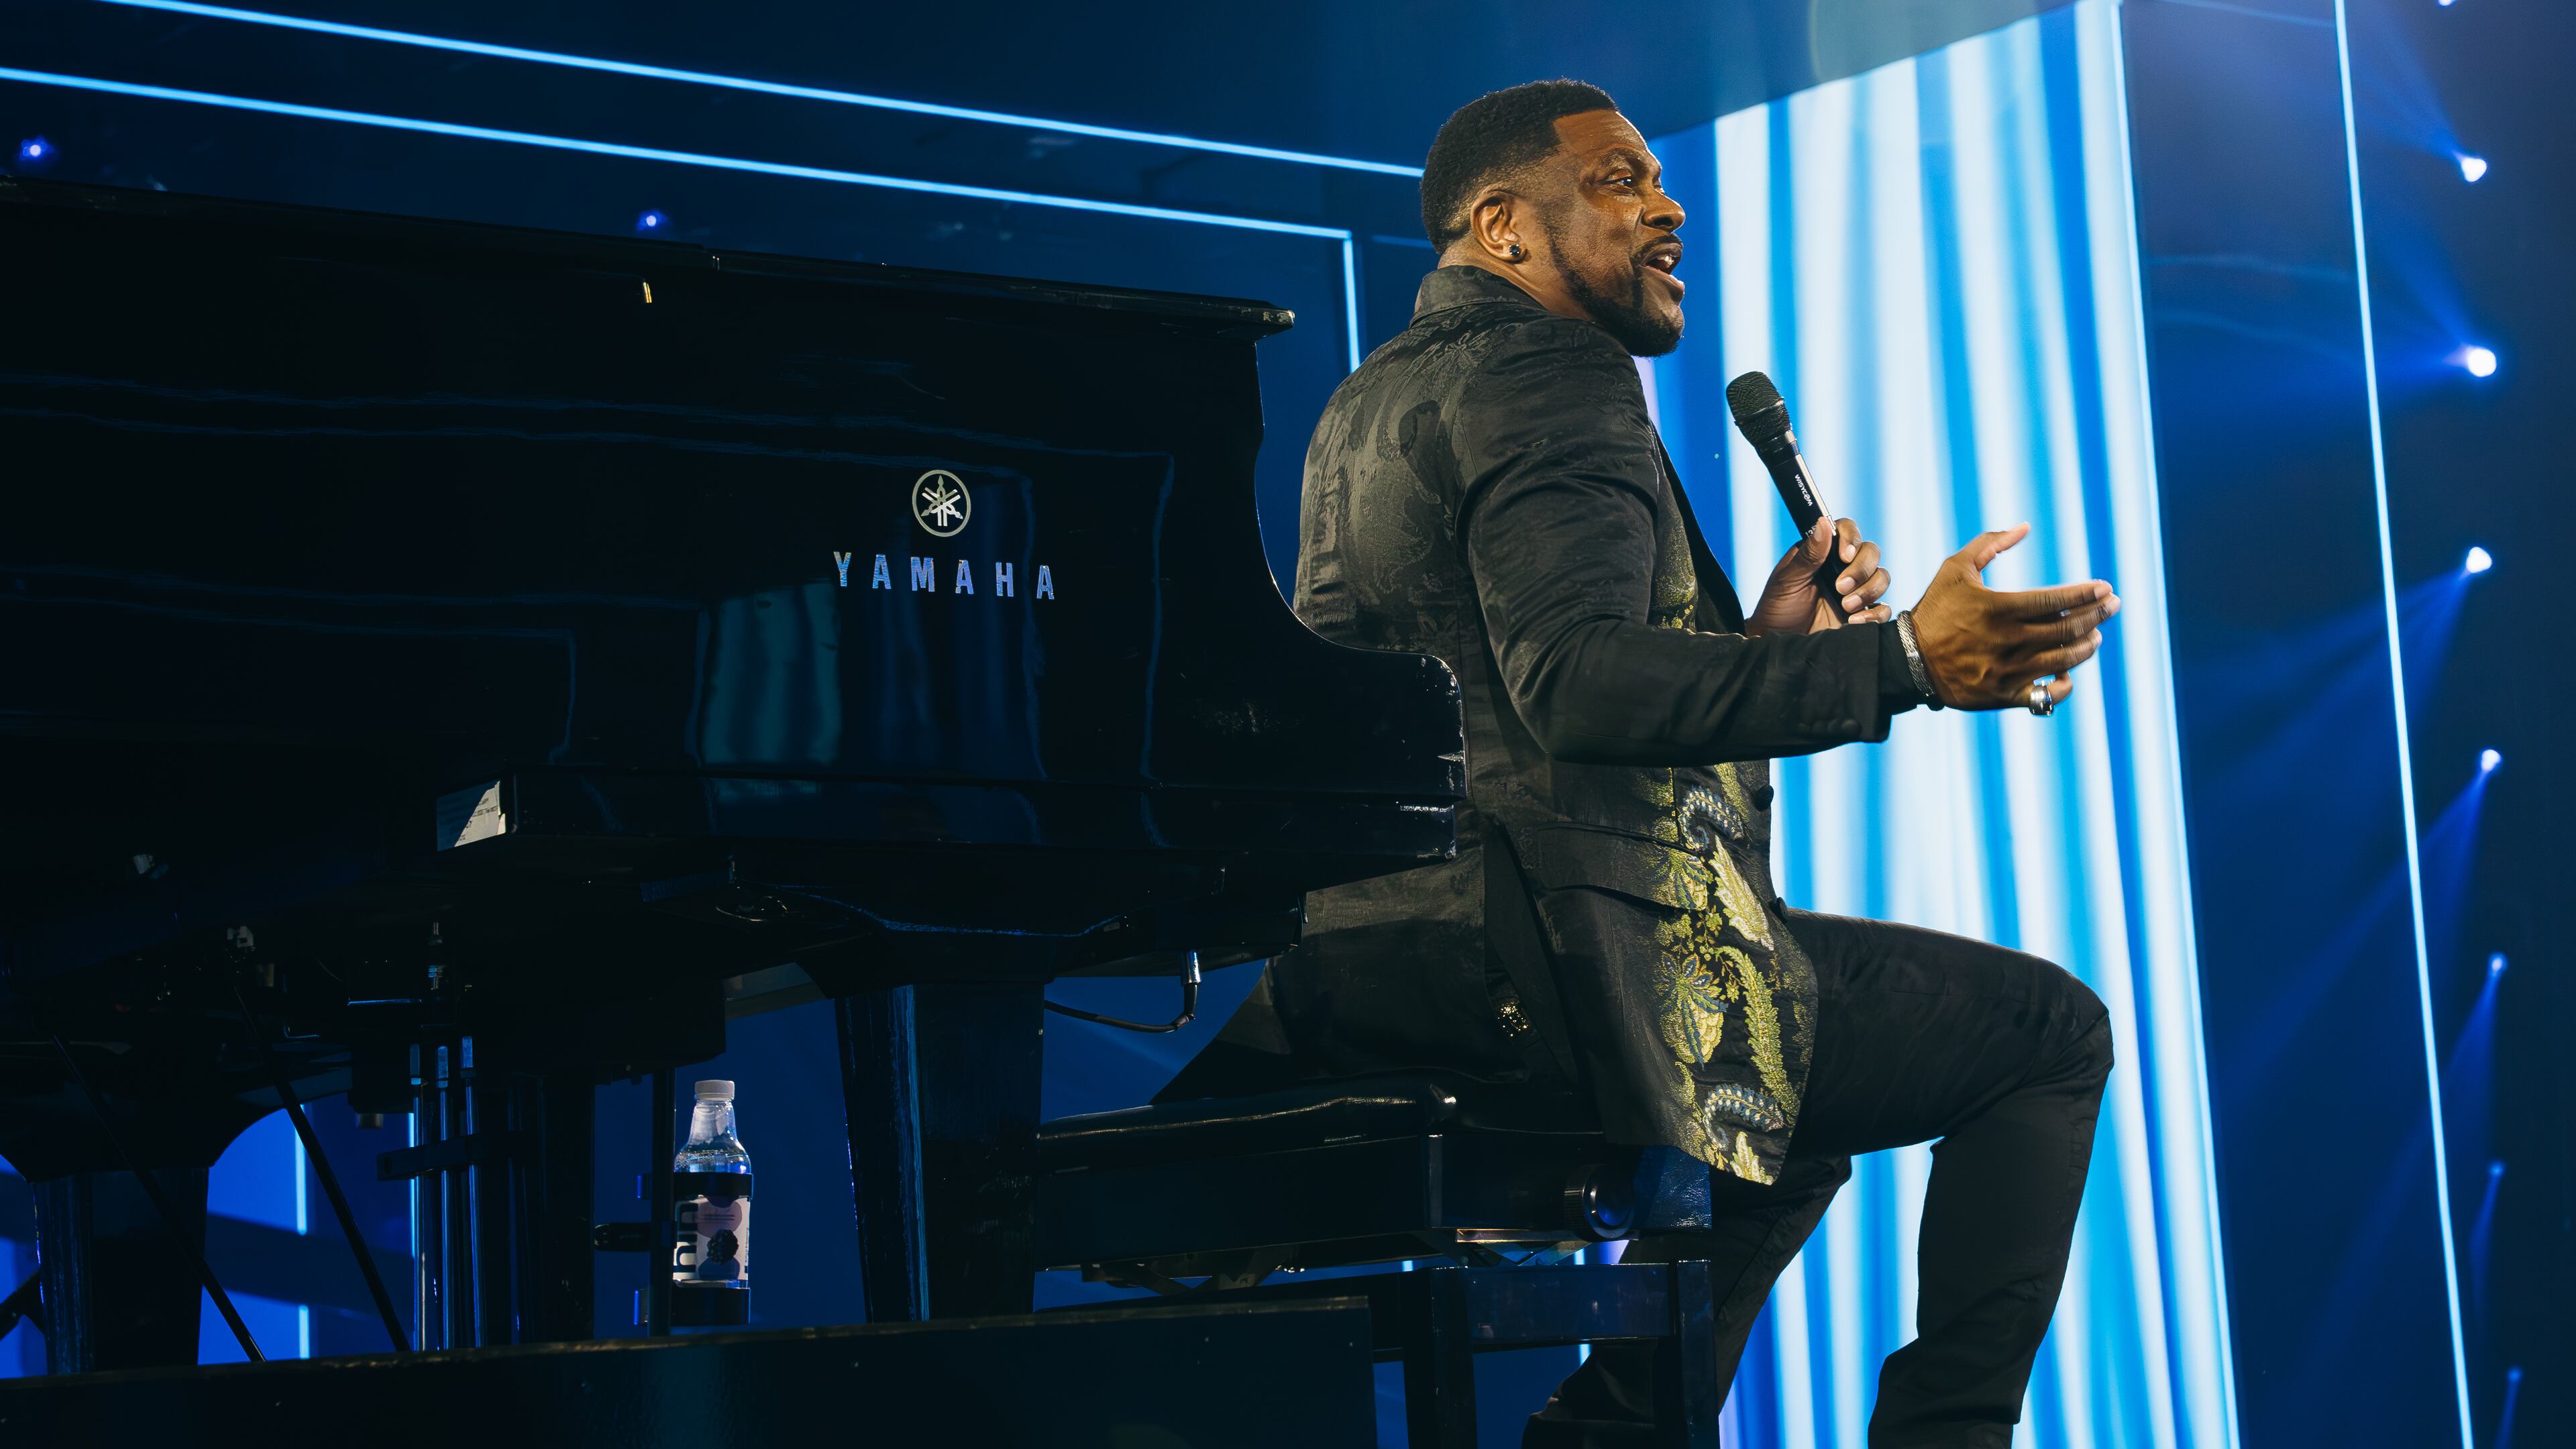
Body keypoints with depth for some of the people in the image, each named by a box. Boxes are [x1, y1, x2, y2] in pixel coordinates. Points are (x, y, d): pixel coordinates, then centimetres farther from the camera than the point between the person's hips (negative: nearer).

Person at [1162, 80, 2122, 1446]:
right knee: (2051, 1032, -1)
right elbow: (1574, 685, -26)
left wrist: (1753, 644, 16)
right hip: (1565, 956, -10)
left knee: (1827, 1047, 34)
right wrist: (1905, 662, -29)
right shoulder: (1549, 376, -9)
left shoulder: (1368, 403, 21)